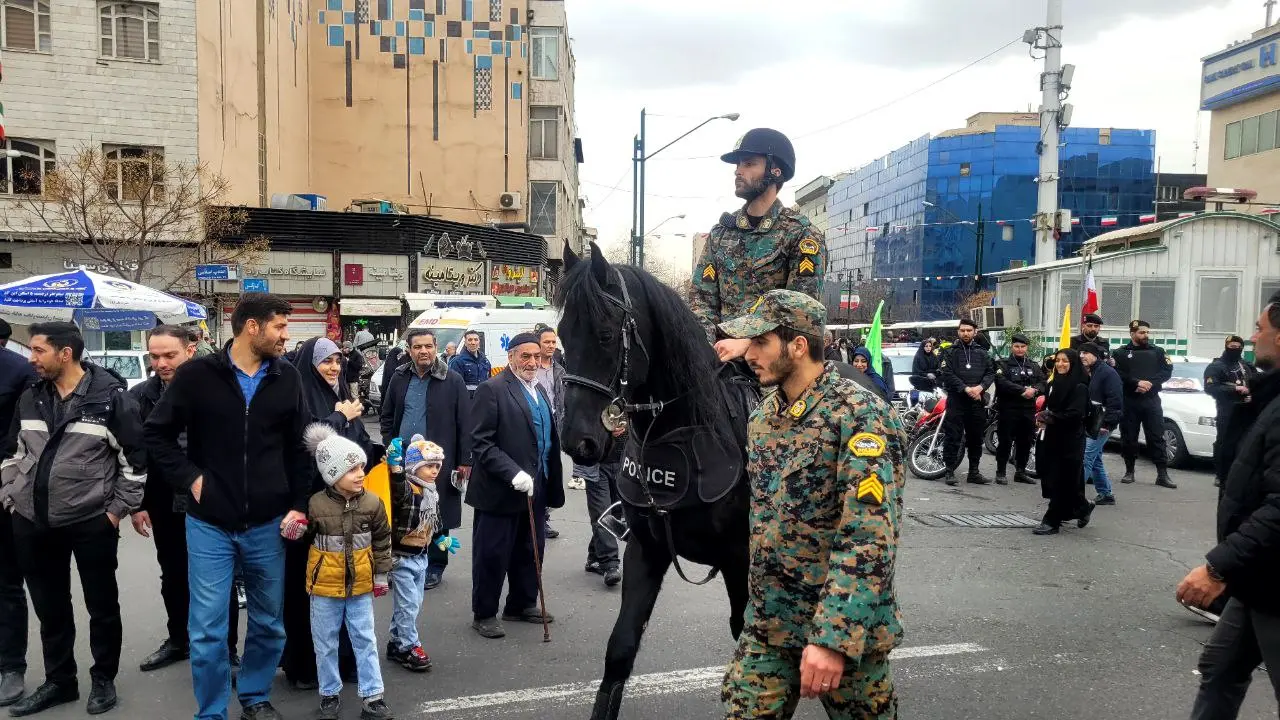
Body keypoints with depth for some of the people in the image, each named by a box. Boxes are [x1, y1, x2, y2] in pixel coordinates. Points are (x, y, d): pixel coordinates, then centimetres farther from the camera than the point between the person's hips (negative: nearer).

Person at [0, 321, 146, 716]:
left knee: (102, 605, 9)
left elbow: (135, 458, -8)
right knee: (50, 607, 17)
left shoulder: (112, 396, -11)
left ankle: (104, 680, 25)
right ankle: (58, 680, 32)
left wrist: (118, 508, -8)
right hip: (32, 523, 5)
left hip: (92, 522, -5)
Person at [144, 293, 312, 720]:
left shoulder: (287, 379, 1)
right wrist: (189, 478, -7)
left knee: (270, 624, 12)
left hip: (268, 525, 2)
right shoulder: (197, 375, -6)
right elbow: (156, 434, 2)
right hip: (209, 524, -2)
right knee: (208, 630, 2)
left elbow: (300, 448, 6)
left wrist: (300, 504, 0)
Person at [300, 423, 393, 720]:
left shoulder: (372, 502, -7)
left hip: (361, 585, 1)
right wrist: (294, 530, -20)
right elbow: (304, 538, 2)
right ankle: (330, 695, 29)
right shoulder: (316, 505, -15)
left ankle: (372, 696, 17)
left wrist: (381, 575, 7)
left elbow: (382, 541, 3)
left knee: (365, 641, 8)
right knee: (325, 644, 12)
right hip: (325, 586, -1)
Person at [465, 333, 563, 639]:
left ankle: (522, 604, 33)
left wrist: (552, 483, 13)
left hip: (535, 489, 8)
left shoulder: (539, 391, 13)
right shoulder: (492, 389, -11)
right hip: (501, 491, -7)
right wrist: (513, 473, -25)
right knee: (492, 554, 4)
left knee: (531, 551, 16)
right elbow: (481, 442, -16)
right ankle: (484, 614, 18)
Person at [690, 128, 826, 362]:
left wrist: (745, 343, -18)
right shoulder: (721, 233, 15)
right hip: (724, 356, 4)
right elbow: (703, 298, 10)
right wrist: (705, 347, -9)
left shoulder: (802, 236, 1)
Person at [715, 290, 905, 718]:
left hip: (845, 628, -6)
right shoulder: (762, 417, 6)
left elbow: (869, 540, -24)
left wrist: (833, 637, -29)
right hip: (766, 625, 6)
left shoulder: (860, 417, -17)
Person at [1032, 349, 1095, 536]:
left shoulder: (1079, 387, -9)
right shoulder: (1053, 384, 13)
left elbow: (1076, 414, -18)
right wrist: (1042, 417, -2)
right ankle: (1083, 508, 32)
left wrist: (1050, 418, -16)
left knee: (1062, 482, -3)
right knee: (1051, 479, 11)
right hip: (1052, 438, 8)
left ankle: (1051, 521, 1)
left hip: (1070, 441, -7)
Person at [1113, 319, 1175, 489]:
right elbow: (1117, 374, -7)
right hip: (1128, 401, -1)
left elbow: (1167, 371, 2)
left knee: (1157, 437, -3)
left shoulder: (1157, 351, 13)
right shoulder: (1121, 353, 6)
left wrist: (1150, 383, -12)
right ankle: (1129, 471, 15)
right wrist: (1137, 383, -18)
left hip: (1151, 400, 1)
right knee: (1128, 438, 4)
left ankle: (1162, 474, -3)